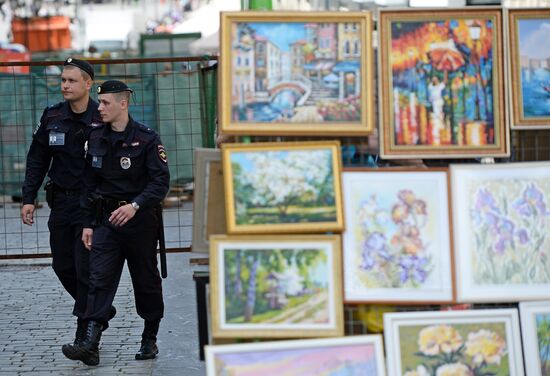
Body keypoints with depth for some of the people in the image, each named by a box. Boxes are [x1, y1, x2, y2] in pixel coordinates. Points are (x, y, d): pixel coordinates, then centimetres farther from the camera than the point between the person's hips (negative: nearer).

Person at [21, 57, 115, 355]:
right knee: (63, 265, 9)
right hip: (61, 202, 5)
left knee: (86, 268, -7)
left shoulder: (103, 120, -8)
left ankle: (84, 335, 0)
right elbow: (37, 160, 9)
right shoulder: (52, 117, 4)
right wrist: (28, 198, 5)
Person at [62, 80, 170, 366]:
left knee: (146, 282, 7)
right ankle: (91, 344, -17)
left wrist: (135, 206, -28)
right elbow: (90, 184, 11)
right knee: (99, 280, -8)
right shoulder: (96, 138, 7)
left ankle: (149, 340, 22)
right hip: (106, 219, 4)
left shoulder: (146, 139, -8)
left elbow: (160, 182, -14)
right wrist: (88, 223, 7)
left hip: (140, 221, -4)